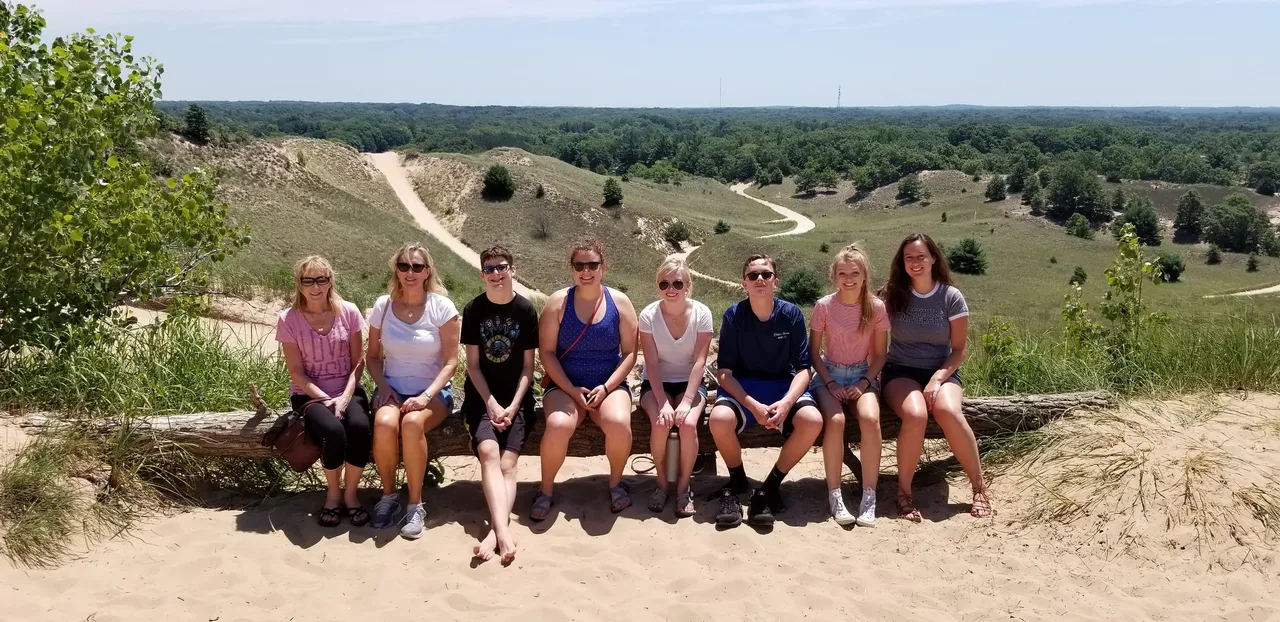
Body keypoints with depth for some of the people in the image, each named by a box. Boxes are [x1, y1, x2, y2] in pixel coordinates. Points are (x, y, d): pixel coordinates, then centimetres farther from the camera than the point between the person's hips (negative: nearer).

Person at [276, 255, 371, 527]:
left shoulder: (348, 312, -3)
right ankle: (333, 492, -4)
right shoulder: (289, 320, -7)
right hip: (309, 394, -1)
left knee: (359, 427, -31)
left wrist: (345, 397, -14)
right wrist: (327, 400, -16)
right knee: (333, 431, -32)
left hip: (347, 390, 2)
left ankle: (351, 494, -9)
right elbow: (297, 373, -5)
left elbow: (358, 361, 0)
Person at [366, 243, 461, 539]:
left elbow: (451, 362, -6)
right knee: (384, 423, -32)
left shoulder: (442, 307, -6)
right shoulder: (382, 306, 2)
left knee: (412, 423, -35)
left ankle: (415, 504, -18)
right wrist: (383, 387, -9)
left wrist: (426, 396, -19)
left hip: (433, 392, -2)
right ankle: (388, 495, -8)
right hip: (392, 389, 2)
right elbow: (373, 356, 10)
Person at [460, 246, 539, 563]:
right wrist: (491, 404, -11)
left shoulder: (526, 310, -1)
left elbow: (528, 366, 0)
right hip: (482, 395, 0)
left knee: (507, 462, -18)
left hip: (516, 397, 1)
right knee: (488, 450, -25)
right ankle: (503, 531, -37)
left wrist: (513, 406, -10)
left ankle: (495, 532, -30)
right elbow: (472, 364, 0)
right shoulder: (473, 309, 0)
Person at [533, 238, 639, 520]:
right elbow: (547, 352, -4)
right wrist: (572, 390, -13)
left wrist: (606, 387, -12)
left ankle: (616, 482, -2)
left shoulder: (619, 302, 1)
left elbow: (630, 353, 1)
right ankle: (545, 490, -8)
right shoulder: (558, 302, -2)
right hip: (565, 386, 0)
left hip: (610, 385, 1)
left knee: (619, 423, -31)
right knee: (558, 425, -32)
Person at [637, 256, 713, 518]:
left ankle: (683, 487, -7)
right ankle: (662, 483, -4)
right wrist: (663, 403, -25)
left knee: (688, 423, -28)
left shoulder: (702, 313, -13)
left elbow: (699, 361, -15)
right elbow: (652, 364, -14)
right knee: (661, 423, -29)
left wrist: (686, 401, -24)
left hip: (690, 383, 0)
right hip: (656, 384, 0)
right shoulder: (648, 315, -13)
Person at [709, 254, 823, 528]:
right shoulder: (733, 315, -9)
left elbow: (802, 369, -6)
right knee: (719, 419, -33)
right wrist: (753, 406, -25)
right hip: (742, 387, -1)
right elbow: (724, 371, -10)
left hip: (783, 385, 1)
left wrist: (786, 402, -26)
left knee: (812, 420, -30)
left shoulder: (791, 314, -7)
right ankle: (737, 481, -3)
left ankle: (770, 486, -8)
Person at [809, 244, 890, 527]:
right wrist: (830, 383, -11)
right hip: (829, 375, -1)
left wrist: (864, 383, -12)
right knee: (835, 421, -32)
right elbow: (814, 351, 0)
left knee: (870, 419, -31)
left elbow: (880, 355, 2)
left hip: (862, 376, 1)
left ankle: (869, 497, -22)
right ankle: (834, 495, -20)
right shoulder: (824, 306, -6)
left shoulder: (876, 307, -4)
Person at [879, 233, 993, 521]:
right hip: (900, 372, 0)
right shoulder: (891, 295, 0)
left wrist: (938, 377, -14)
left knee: (949, 412, -33)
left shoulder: (951, 297, -1)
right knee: (915, 414, -34)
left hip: (941, 371, 0)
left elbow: (960, 348, 1)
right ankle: (904, 491, -18)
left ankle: (979, 487, -16)